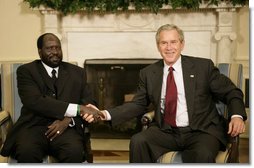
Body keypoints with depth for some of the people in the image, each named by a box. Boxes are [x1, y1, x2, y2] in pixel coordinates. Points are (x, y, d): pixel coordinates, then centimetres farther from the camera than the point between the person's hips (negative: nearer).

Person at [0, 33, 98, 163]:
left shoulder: (77, 72, 16)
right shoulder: (26, 71, 5)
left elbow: (90, 103, 11)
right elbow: (35, 102, -10)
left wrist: (68, 120, -11)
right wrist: (77, 109, -17)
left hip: (66, 127, 2)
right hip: (33, 126, -2)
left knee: (75, 152, -32)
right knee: (26, 153, -34)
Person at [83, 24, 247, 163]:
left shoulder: (203, 66, 2)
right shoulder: (149, 73, 10)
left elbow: (231, 93, 7)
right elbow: (138, 105, 11)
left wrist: (237, 115, -14)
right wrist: (105, 114, -4)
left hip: (202, 131, -2)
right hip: (166, 132, 3)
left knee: (203, 155, -34)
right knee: (138, 141, -24)